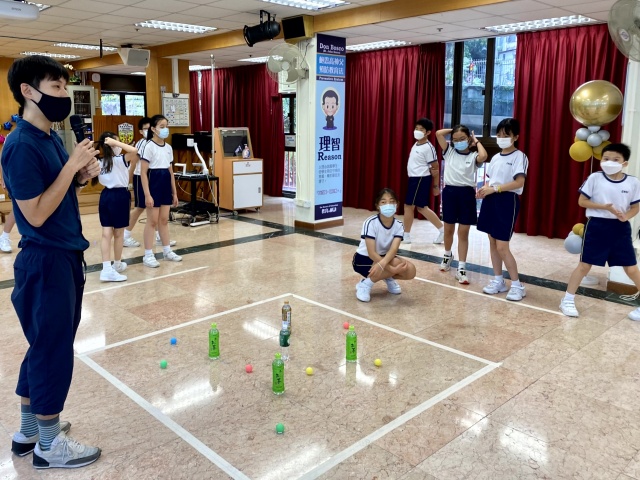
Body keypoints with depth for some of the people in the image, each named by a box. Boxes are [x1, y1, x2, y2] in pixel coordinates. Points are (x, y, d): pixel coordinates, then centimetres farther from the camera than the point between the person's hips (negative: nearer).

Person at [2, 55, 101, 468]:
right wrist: (71, 166, -20)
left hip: (64, 256, 9)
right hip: (45, 261, -9)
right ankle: (49, 444, 19)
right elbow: (36, 213, -21)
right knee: (53, 349, 2)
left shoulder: (53, 139, 10)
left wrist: (83, 176, -1)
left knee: (45, 346, 18)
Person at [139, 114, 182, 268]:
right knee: (152, 221, -2)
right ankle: (148, 255, 7)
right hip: (154, 183, -6)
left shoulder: (168, 147, 10)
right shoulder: (149, 146, -10)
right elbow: (143, 173, -13)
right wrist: (147, 194, -18)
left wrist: (174, 192, 13)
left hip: (166, 185, 6)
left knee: (164, 220, 14)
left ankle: (167, 251, 23)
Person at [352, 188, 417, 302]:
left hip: (385, 257, 5)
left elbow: (393, 249, -26)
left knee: (410, 270, -19)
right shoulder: (371, 223, -25)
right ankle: (365, 284, -14)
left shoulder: (398, 225, -11)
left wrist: (382, 264, -46)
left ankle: (388, 278, 11)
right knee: (398, 263, -31)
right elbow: (371, 253, -28)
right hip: (364, 260, -5)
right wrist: (392, 269, -37)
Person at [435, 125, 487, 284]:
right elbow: (439, 133, -3)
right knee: (448, 229, 15)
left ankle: (461, 268, 4)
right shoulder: (449, 151, 4)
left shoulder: (473, 156, -1)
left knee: (463, 233, 1)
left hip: (466, 194, -2)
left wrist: (476, 142, -6)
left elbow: (483, 156, -24)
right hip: (450, 192, 2)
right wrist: (453, 130, 8)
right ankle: (448, 255, 41)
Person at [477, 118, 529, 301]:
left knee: (502, 247, -9)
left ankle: (517, 285, 5)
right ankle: (498, 281, 23)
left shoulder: (519, 156, -9)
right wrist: (485, 189, -3)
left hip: (507, 201, -8)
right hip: (491, 200, 8)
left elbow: (520, 182, -21)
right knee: (492, 242, 11)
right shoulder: (495, 157, 13)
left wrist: (495, 188, -25)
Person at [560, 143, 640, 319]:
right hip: (597, 226, -1)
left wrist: (626, 216, -15)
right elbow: (582, 201, -4)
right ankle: (568, 300, 16)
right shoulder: (595, 178, -6)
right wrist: (605, 207, -15)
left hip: (620, 228, 2)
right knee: (584, 265, 3)